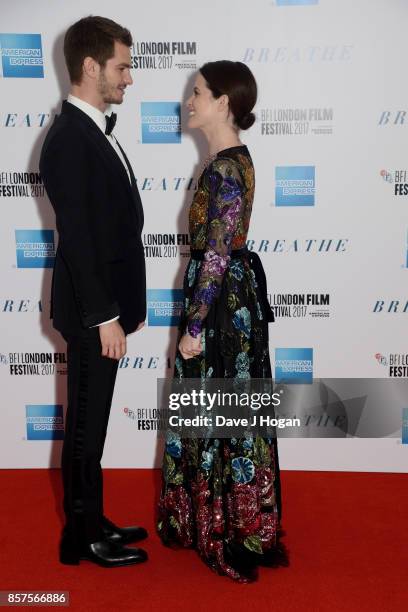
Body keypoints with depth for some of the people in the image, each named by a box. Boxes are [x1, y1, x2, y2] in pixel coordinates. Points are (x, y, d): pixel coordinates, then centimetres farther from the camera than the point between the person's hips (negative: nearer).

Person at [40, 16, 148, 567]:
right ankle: (82, 538, 23)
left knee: (92, 423, 18)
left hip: (107, 303, 9)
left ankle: (92, 521, 34)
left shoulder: (97, 131, 13)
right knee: (85, 426, 5)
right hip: (92, 313, -9)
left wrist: (126, 303, 16)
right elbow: (77, 238, -21)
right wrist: (104, 317, -19)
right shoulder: (69, 140, -17)